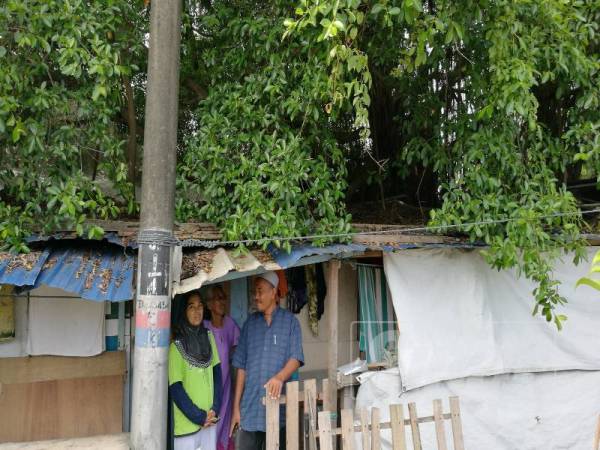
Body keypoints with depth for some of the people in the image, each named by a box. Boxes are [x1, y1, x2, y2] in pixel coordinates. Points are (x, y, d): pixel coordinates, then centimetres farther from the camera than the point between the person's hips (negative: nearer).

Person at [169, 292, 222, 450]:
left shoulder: (208, 336, 4)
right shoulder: (177, 345, -11)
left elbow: (217, 374, 6)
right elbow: (175, 389, -12)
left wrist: (215, 409, -4)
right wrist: (199, 417, -11)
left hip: (210, 420, 4)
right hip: (187, 424, -4)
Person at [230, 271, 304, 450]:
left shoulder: (290, 321, 3)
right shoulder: (250, 323, 10)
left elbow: (296, 359, -4)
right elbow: (241, 367, 10)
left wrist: (280, 377, -25)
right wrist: (236, 407, 7)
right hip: (250, 409, 2)